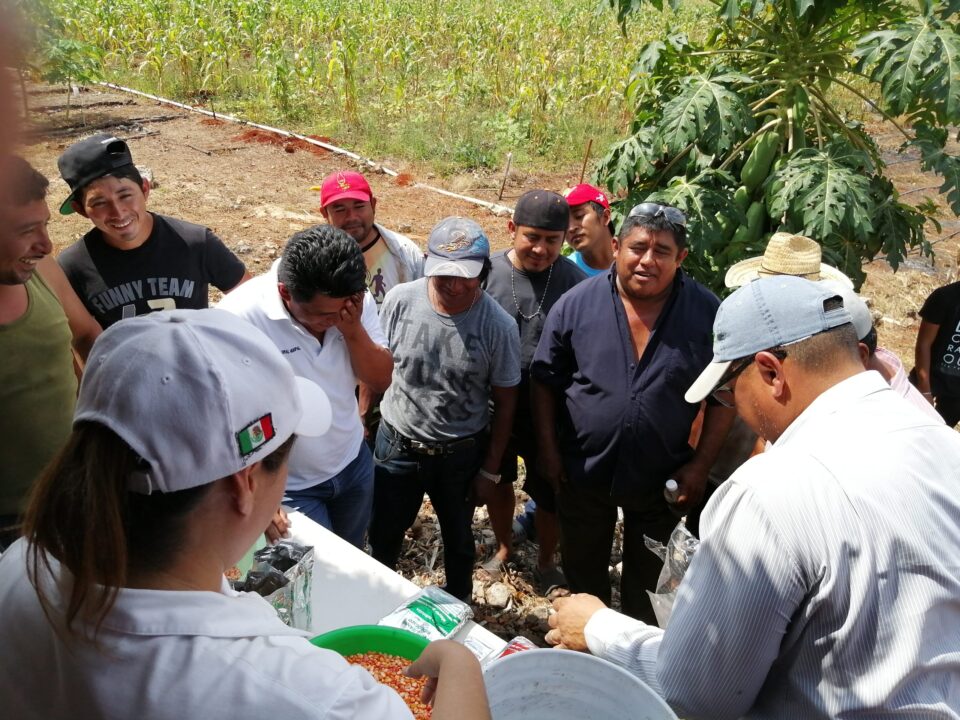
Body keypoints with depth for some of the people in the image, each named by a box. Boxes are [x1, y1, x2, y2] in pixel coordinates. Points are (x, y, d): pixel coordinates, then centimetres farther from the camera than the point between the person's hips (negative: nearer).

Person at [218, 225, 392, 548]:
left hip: (354, 464, 5)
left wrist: (353, 330, -26)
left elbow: (381, 380, -8)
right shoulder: (240, 317, -29)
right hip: (287, 488, -5)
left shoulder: (355, 300, -13)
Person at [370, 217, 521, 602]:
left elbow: (505, 401, -8)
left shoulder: (499, 325, -19)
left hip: (462, 454, -1)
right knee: (383, 535, 20)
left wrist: (491, 467, -3)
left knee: (458, 538, 23)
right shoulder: (400, 300, -16)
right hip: (397, 444, 1)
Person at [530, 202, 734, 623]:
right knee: (582, 573, 23)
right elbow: (545, 381, -2)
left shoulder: (708, 313, -13)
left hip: (664, 480, -1)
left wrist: (700, 465, -8)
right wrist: (548, 448, -5)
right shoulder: (576, 305, -11)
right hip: (584, 473, 1)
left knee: (648, 585, 19)